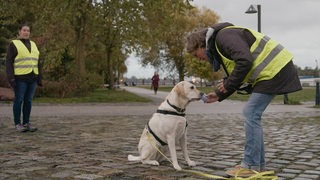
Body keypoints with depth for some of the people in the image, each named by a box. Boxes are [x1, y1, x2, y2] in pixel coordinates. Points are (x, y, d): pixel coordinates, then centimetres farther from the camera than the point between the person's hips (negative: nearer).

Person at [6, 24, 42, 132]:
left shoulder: (32, 45, 13)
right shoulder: (13, 45, -5)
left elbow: (37, 63, 13)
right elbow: (9, 63, -9)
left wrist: (39, 78, 8)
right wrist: (11, 79, -18)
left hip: (31, 77, 6)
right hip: (20, 78, -5)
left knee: (28, 100, 6)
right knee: (19, 100, -3)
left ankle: (26, 123, 12)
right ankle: (17, 124, 6)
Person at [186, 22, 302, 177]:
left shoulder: (224, 36, -13)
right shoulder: (216, 46, 19)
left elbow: (245, 61, -26)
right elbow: (236, 77, 24)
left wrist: (228, 84, -14)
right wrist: (219, 95, 18)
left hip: (274, 69, -10)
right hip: (272, 71, 11)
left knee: (251, 114, -10)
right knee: (252, 115, 11)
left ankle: (251, 166, -2)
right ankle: (259, 164, 18)